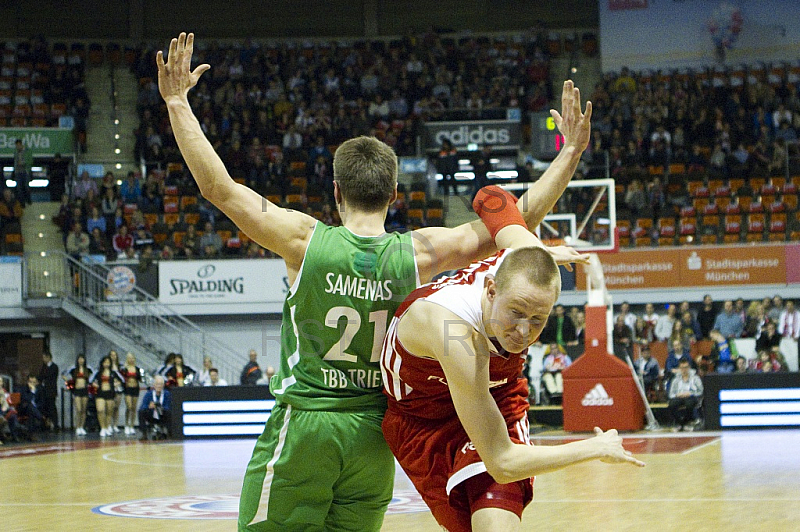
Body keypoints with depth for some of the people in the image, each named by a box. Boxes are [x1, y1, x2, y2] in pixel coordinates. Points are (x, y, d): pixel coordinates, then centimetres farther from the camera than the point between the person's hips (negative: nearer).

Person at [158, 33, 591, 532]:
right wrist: (571, 151, 5)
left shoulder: (306, 240, -11)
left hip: (303, 424, -4)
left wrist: (177, 102, -4)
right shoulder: (418, 253, -4)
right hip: (372, 435, 4)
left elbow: (218, 186, -9)